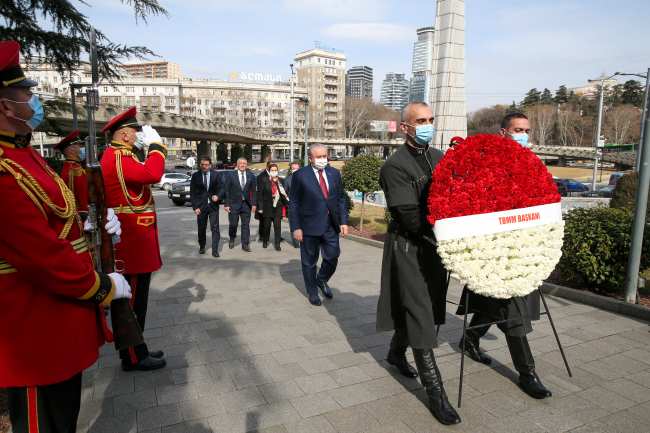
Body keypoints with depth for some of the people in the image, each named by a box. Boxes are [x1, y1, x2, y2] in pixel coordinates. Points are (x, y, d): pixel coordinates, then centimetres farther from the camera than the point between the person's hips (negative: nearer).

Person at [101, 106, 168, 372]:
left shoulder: (122, 156, 19)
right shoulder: (116, 157, -15)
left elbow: (147, 176, 17)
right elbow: (152, 174, -28)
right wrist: (156, 144, -17)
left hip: (137, 239, 11)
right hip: (132, 239, -11)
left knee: (135, 297, 18)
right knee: (133, 300, 0)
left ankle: (134, 349, 30)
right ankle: (134, 357, 13)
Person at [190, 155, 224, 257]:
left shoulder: (215, 175, 2)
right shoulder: (195, 176, 1)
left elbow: (221, 187, 7)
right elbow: (192, 193, 2)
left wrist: (217, 196, -14)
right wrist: (195, 207, -5)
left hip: (213, 206, 0)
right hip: (201, 206, 1)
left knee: (215, 228, -6)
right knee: (201, 228, 10)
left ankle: (215, 250, -1)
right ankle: (202, 246, 31)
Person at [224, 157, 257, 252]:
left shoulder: (251, 176, 6)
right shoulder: (230, 175, 0)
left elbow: (254, 191, 8)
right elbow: (226, 190, -1)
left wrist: (254, 204, 1)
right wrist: (226, 204, -7)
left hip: (246, 204, 2)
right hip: (234, 204, -2)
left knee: (246, 225, 3)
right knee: (233, 224, -1)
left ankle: (245, 245, 12)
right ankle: (232, 239, 28)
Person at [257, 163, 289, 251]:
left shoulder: (281, 181, 8)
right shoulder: (264, 181, 0)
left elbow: (283, 193, 13)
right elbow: (260, 195, 0)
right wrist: (260, 207, -5)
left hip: (278, 206, 1)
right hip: (267, 207, -1)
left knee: (277, 225, -5)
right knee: (267, 225, 8)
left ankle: (277, 244, 2)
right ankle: (265, 241, 28)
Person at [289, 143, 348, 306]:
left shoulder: (334, 173, 7)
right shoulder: (300, 175, -6)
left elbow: (341, 198, 9)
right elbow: (294, 203, -6)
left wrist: (343, 221, 1)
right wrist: (296, 227, -11)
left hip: (331, 225, 4)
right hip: (310, 225, -4)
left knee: (332, 258, 11)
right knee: (309, 262, 9)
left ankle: (322, 280, 40)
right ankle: (312, 292, 29)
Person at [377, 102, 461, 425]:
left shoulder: (439, 157, 10)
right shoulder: (395, 166, -13)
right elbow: (411, 216, -20)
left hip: (435, 245, 7)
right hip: (408, 249, -7)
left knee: (415, 307, 20)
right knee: (420, 316, -2)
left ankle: (396, 353, 45)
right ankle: (435, 393, 8)